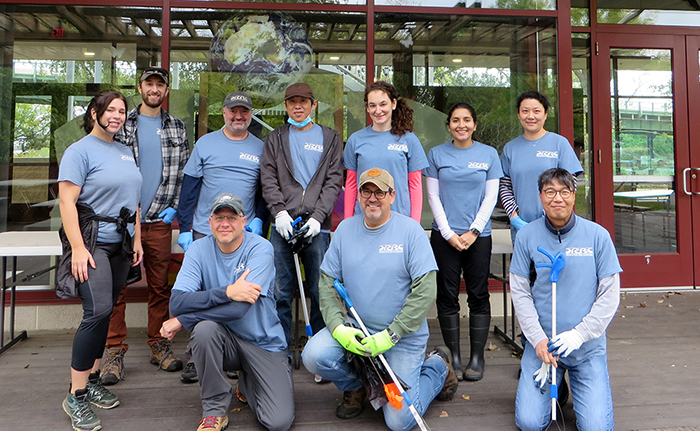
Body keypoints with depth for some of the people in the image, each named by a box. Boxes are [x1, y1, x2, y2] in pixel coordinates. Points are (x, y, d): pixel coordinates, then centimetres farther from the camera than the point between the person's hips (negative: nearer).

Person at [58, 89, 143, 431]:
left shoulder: (126, 152, 17)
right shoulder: (80, 151, -5)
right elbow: (66, 201, -12)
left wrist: (136, 240, 16)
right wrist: (77, 249, -19)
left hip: (120, 244, 7)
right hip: (92, 243, -7)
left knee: (105, 313, 10)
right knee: (98, 311, -15)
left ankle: (92, 380, 22)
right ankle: (75, 396, -4)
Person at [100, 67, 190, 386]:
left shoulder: (177, 128, 12)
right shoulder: (122, 123, 7)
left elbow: (185, 172, 11)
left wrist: (174, 207, 1)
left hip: (159, 220, 1)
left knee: (160, 286, 8)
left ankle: (158, 345, 20)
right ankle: (115, 351, 9)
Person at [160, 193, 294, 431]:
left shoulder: (260, 248, -15)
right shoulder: (199, 249, -5)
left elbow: (240, 308, -26)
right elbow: (176, 302, -19)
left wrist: (182, 320, -21)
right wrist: (227, 292, -30)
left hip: (264, 342, -2)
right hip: (224, 339, 2)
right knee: (204, 328, -33)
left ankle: (247, 383, 19)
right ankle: (215, 409, -9)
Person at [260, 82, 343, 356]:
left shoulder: (330, 138, 13)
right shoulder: (275, 139, 17)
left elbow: (334, 181, 4)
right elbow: (268, 179, 7)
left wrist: (318, 216, -9)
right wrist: (279, 211, -9)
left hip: (317, 225, -1)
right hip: (283, 223, 1)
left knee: (320, 291, 1)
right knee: (280, 291, 2)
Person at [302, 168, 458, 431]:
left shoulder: (411, 230, -9)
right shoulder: (345, 229, 2)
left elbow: (424, 291, -14)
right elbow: (327, 282, 2)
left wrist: (390, 336, -19)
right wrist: (338, 327, -14)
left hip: (403, 336, -3)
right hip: (354, 327, 4)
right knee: (314, 356, -22)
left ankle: (438, 366, 21)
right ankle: (355, 386, 12)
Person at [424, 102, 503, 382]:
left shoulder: (489, 154, 7)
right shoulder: (437, 154, 7)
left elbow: (491, 196, 3)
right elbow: (433, 196, 3)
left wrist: (473, 231, -7)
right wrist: (448, 233, -6)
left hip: (478, 235, 0)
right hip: (444, 235, 0)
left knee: (478, 295, 2)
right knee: (447, 296, 2)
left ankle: (477, 358, 12)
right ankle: (453, 357, 13)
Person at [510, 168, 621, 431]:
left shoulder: (597, 236, -3)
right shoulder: (526, 236, -2)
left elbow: (610, 295, -3)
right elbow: (520, 293, -2)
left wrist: (579, 334, -13)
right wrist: (538, 339, -12)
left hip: (588, 345, 0)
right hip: (541, 342, 0)